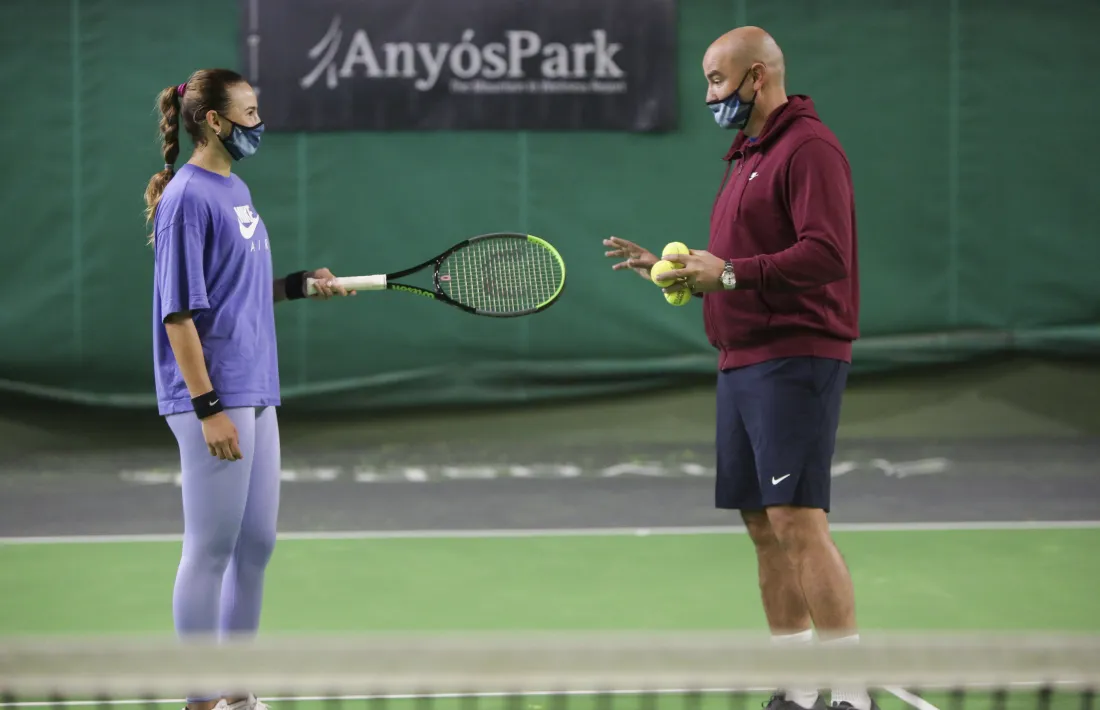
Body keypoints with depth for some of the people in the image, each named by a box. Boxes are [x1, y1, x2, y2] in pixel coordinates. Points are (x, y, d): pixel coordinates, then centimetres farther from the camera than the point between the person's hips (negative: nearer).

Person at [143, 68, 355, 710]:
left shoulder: (235, 190, 14)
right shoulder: (187, 197, -13)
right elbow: (180, 312, -16)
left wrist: (300, 285, 8)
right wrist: (208, 408, -19)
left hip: (255, 392, 9)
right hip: (216, 400, -9)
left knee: (256, 544, 13)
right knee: (211, 550, -3)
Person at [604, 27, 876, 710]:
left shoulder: (809, 148, -10)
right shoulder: (747, 156, 20)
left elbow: (825, 255, -21)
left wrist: (729, 273, -22)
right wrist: (670, 267, 12)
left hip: (794, 360, -10)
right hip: (742, 364, 10)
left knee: (798, 522, -14)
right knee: (764, 525, 8)